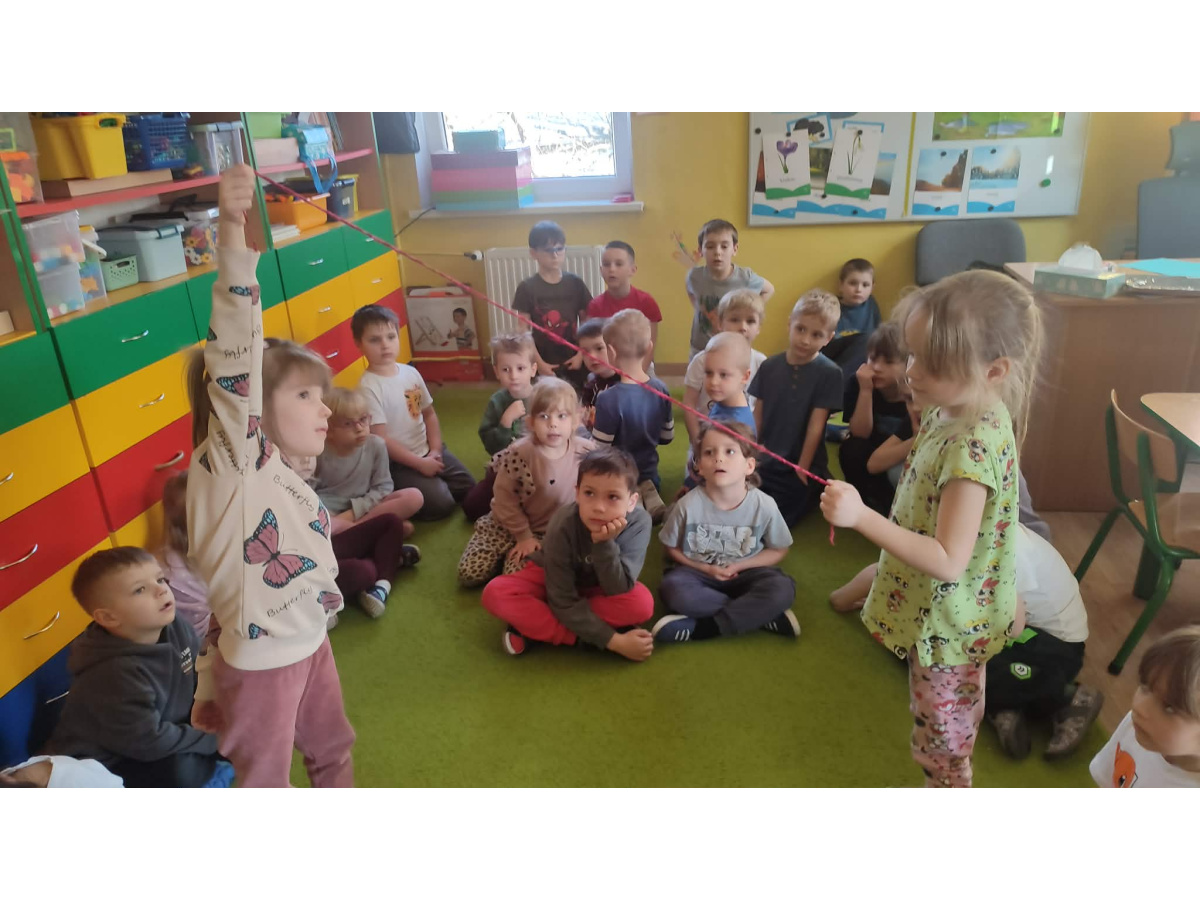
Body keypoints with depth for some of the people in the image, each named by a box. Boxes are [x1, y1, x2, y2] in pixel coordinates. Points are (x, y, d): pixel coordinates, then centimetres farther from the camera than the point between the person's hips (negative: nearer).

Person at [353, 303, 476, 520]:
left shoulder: (411, 373, 1)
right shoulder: (368, 387, -18)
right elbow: (380, 440, -20)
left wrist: (435, 449, -4)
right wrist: (419, 463, -17)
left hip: (427, 451, 7)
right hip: (397, 462, -7)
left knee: (469, 488, 6)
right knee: (442, 503, -18)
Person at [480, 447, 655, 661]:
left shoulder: (639, 522, -29)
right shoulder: (563, 526, -32)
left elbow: (618, 590, -30)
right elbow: (563, 601, -29)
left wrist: (605, 544, -44)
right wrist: (613, 640, -34)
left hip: (601, 588, 1)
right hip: (557, 582, -1)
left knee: (642, 603, -31)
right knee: (495, 593, -27)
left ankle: (533, 626, -23)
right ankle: (584, 637, -24)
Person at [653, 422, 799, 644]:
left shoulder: (764, 505, -16)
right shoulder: (689, 505, -17)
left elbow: (778, 550, 0)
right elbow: (672, 548, -1)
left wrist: (738, 566, -14)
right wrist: (705, 568, -15)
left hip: (745, 573, 1)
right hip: (700, 572, 0)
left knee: (781, 589, -29)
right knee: (674, 590, -32)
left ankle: (702, 627, -25)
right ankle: (761, 615, -22)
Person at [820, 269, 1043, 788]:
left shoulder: (972, 447, -34)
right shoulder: (957, 412, -6)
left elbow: (948, 561, -35)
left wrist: (861, 517, -40)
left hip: (945, 626, -9)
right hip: (943, 616, 9)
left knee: (941, 749, 16)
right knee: (946, 738, 31)